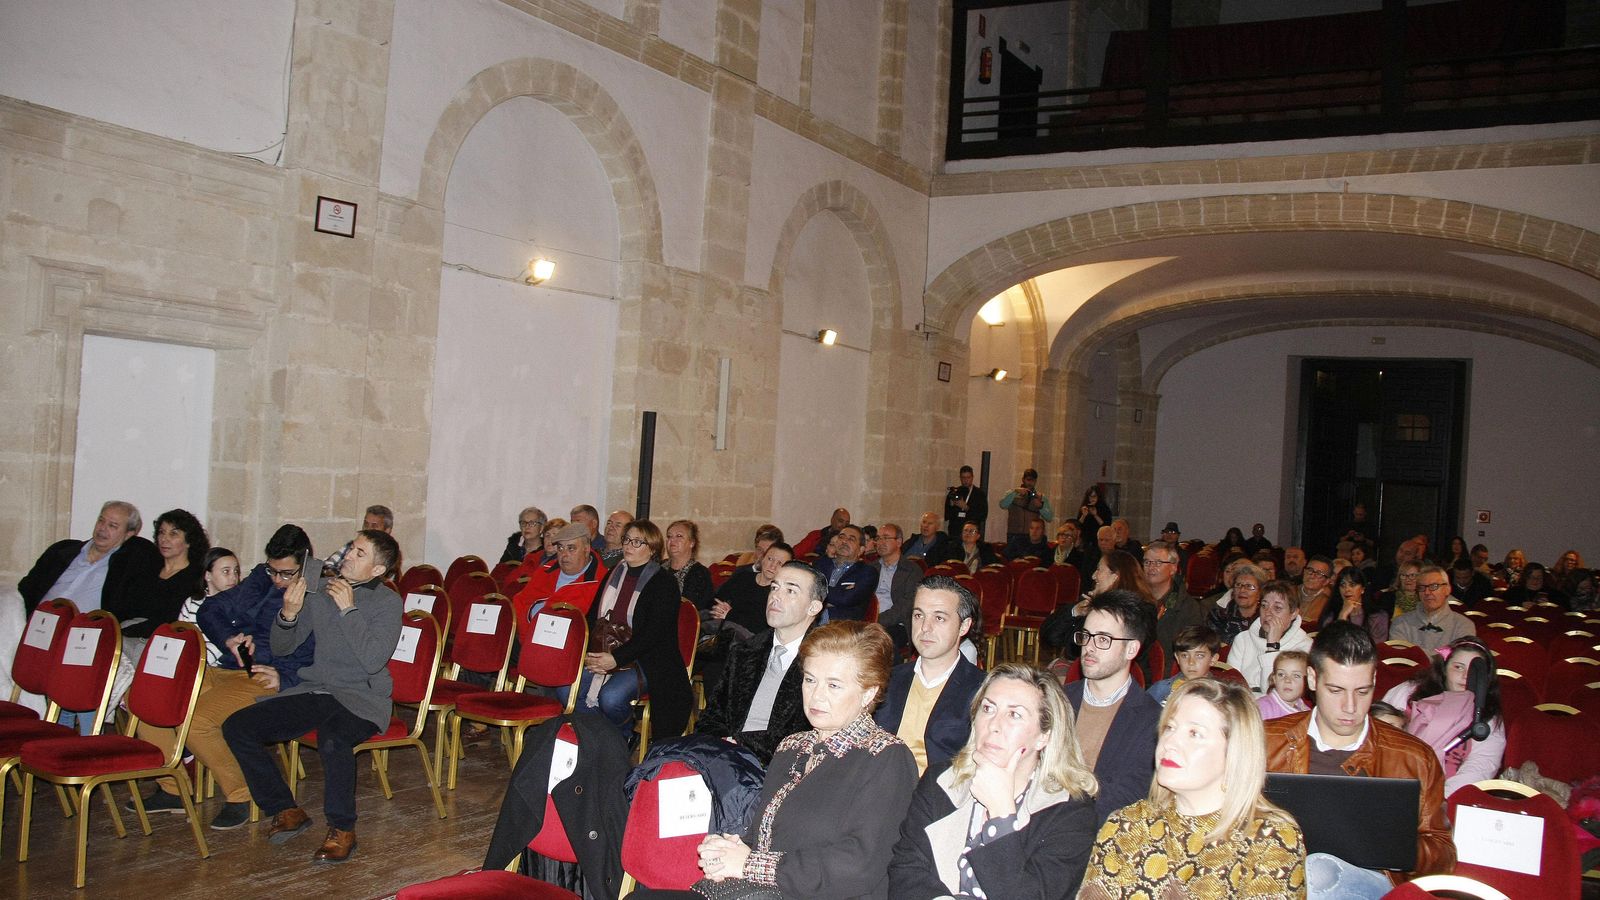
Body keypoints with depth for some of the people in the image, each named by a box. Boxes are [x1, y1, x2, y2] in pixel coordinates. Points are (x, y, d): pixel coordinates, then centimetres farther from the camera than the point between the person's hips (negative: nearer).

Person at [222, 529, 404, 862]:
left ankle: (342, 830, -16)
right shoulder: (320, 591, 8)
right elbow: (281, 648, 12)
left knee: (332, 738, -38)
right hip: (314, 692, 6)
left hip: (362, 699, -6)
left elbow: (373, 660, -19)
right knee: (237, 727, -10)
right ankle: (287, 812, 2)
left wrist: (349, 610, -18)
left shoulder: (388, 603, -6)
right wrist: (288, 614, -9)